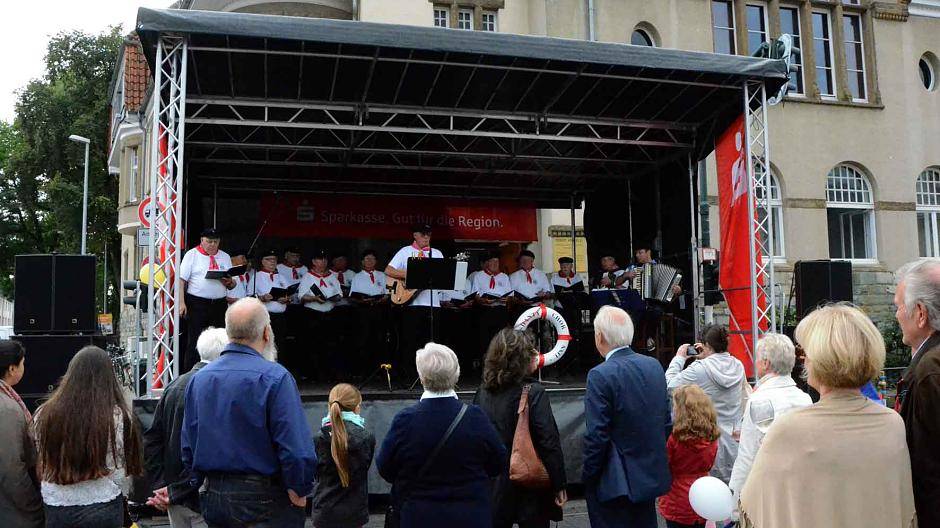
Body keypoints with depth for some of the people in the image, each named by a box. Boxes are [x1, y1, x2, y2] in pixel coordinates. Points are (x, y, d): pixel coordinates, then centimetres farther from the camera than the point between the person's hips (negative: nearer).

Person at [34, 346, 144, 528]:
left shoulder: (45, 415, -7)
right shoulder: (118, 417, -14)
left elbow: (41, 464, 2)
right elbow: (122, 472, -6)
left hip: (56, 508, 2)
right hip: (103, 509, -2)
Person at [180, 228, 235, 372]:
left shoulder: (225, 257, 15)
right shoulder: (192, 255, 3)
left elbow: (232, 285, 16)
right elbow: (181, 279, -4)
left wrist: (229, 282, -8)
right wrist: (182, 303, -13)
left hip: (219, 304, 4)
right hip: (197, 304, -4)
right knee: (194, 342, -3)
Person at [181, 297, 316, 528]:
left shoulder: (198, 378, 5)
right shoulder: (274, 377, -16)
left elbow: (188, 445, 10)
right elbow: (296, 446, -20)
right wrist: (300, 491, -8)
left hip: (214, 498, 6)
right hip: (263, 499, -6)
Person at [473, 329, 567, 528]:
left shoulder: (482, 393, -1)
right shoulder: (534, 393, -17)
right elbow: (549, 443, -17)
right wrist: (560, 485, -9)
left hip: (493, 488, 5)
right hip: (529, 492, -5)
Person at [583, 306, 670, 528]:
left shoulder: (600, 376, -19)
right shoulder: (654, 365, 2)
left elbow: (596, 436, -19)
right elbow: (667, 422, 8)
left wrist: (588, 477, -7)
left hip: (614, 484, -6)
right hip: (651, 476, 7)